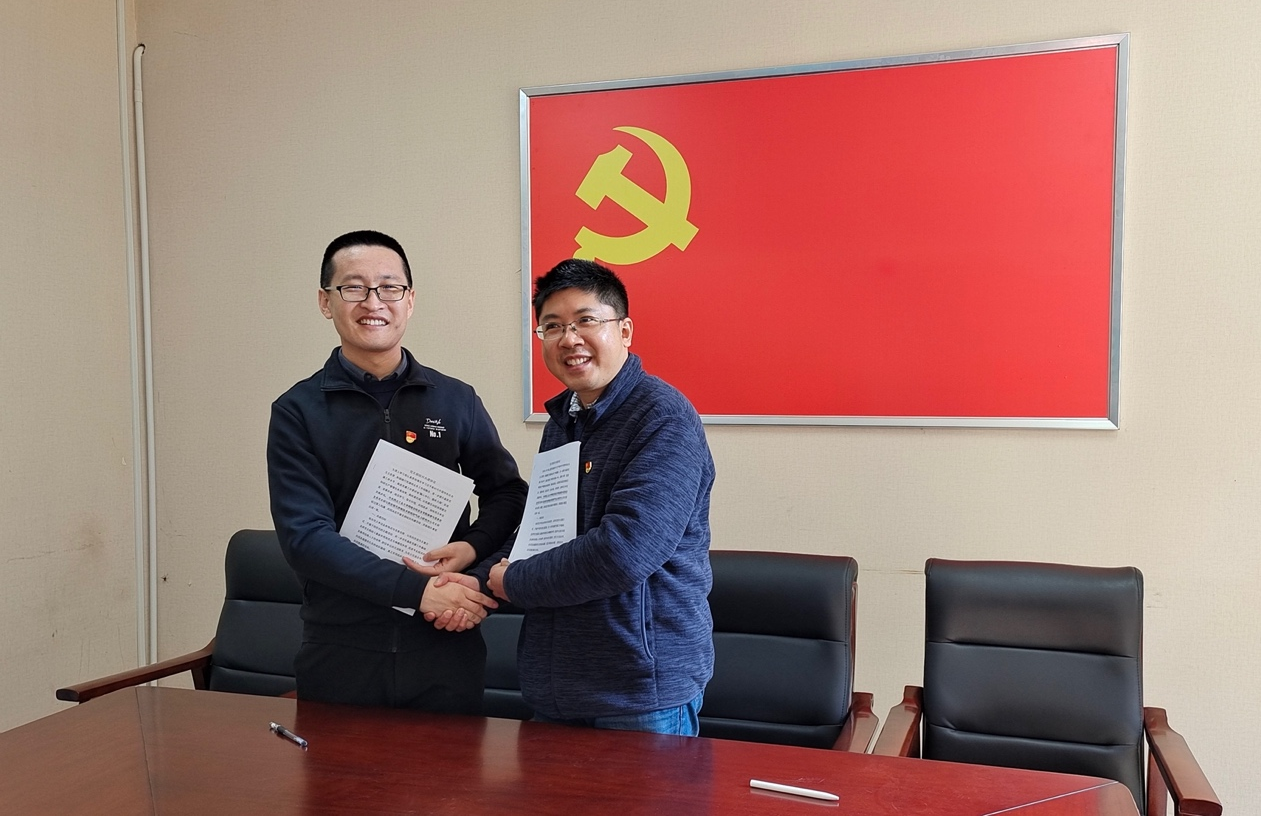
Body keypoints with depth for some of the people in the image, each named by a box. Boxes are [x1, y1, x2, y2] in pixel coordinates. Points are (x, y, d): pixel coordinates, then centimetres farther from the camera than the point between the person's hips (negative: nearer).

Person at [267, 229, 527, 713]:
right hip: (341, 653, -1)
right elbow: (304, 537, -9)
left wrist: (474, 546, -9)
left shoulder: (456, 401, 4)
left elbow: (507, 491, 13)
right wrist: (417, 589, -18)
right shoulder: (297, 412, -1)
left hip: (446, 647, 1)